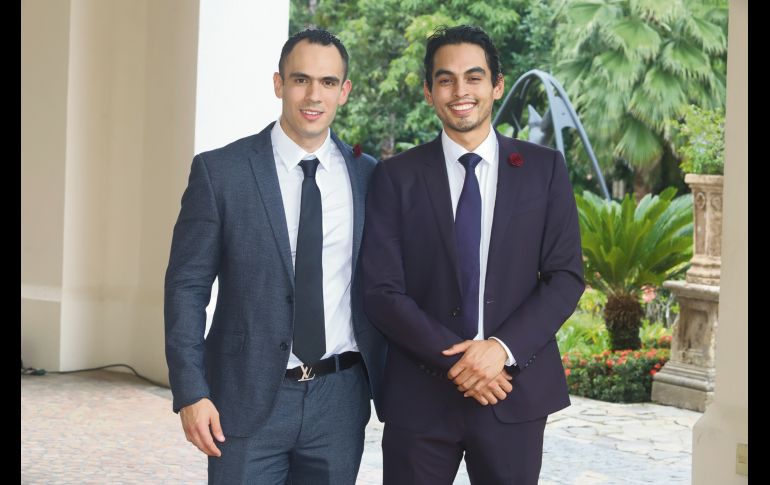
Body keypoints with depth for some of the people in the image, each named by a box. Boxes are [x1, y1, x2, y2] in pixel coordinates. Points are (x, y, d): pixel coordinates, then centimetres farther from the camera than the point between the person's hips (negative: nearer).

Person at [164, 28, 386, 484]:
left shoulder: (368, 175, 5)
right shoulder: (220, 172, -4)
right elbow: (187, 286, -3)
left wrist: (388, 383, 8)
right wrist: (191, 392, -9)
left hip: (340, 397, 3)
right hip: (247, 398, -2)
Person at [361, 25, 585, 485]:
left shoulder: (544, 168, 4)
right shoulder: (396, 176, 1)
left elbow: (567, 277, 0)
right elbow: (382, 291, -4)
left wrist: (503, 347, -13)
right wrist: (453, 358, -14)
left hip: (515, 390, 1)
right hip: (420, 394, 0)